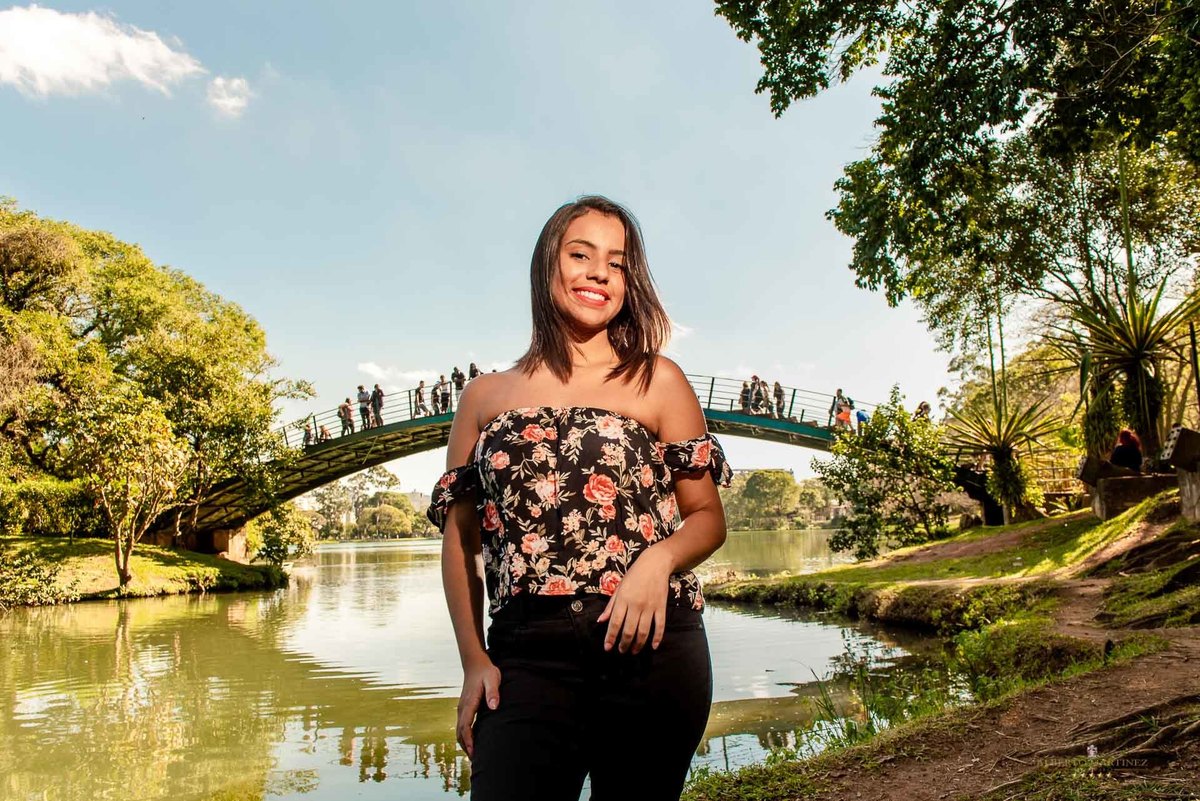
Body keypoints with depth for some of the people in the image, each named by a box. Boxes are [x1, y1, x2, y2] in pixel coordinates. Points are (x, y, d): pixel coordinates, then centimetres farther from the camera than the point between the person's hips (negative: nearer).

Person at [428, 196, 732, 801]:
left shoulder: (657, 381, 4)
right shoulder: (486, 396, 9)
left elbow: (708, 517, 5)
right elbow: (459, 539, 11)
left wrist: (659, 558, -15)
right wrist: (473, 660, 2)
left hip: (649, 645, 0)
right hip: (527, 656, 1)